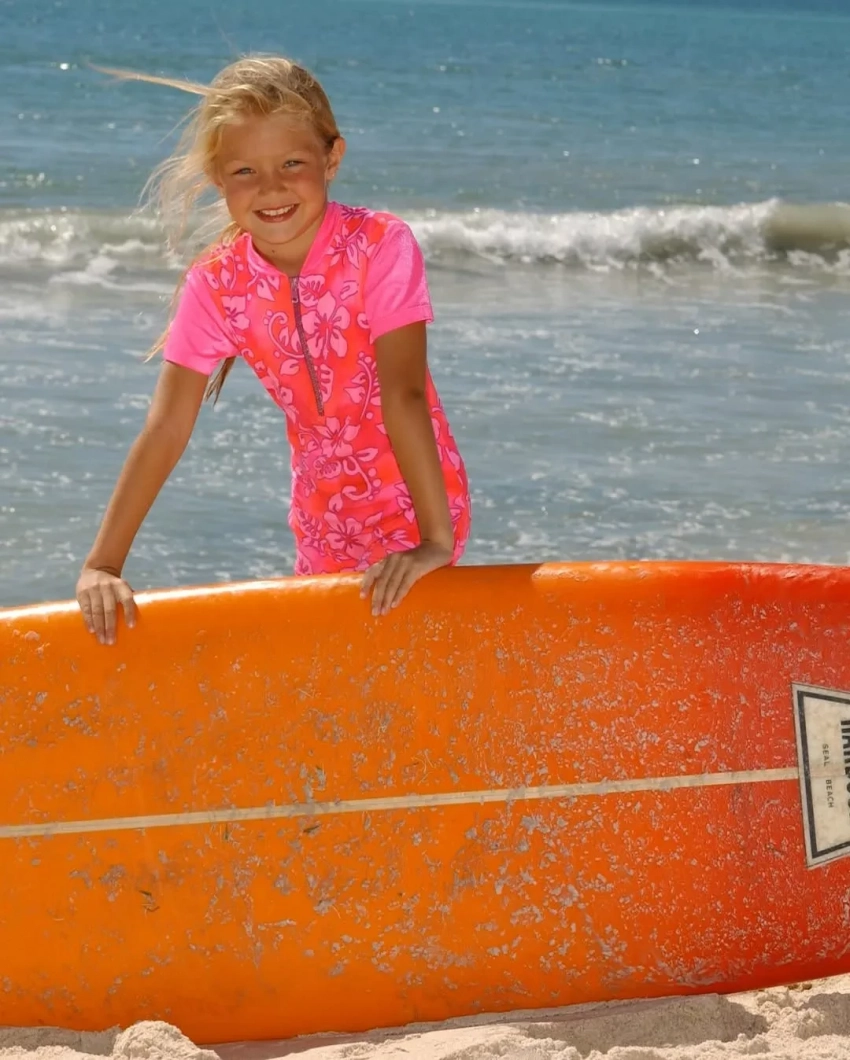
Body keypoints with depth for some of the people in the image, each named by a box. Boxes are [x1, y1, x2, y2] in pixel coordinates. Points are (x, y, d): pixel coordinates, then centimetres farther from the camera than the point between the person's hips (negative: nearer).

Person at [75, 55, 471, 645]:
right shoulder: (215, 283, -11)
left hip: (416, 496, -4)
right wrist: (102, 565, -19)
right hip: (325, 515, 4)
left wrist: (436, 540, -35)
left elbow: (403, 393, -29)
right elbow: (166, 428, -13)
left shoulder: (381, 245, -21)